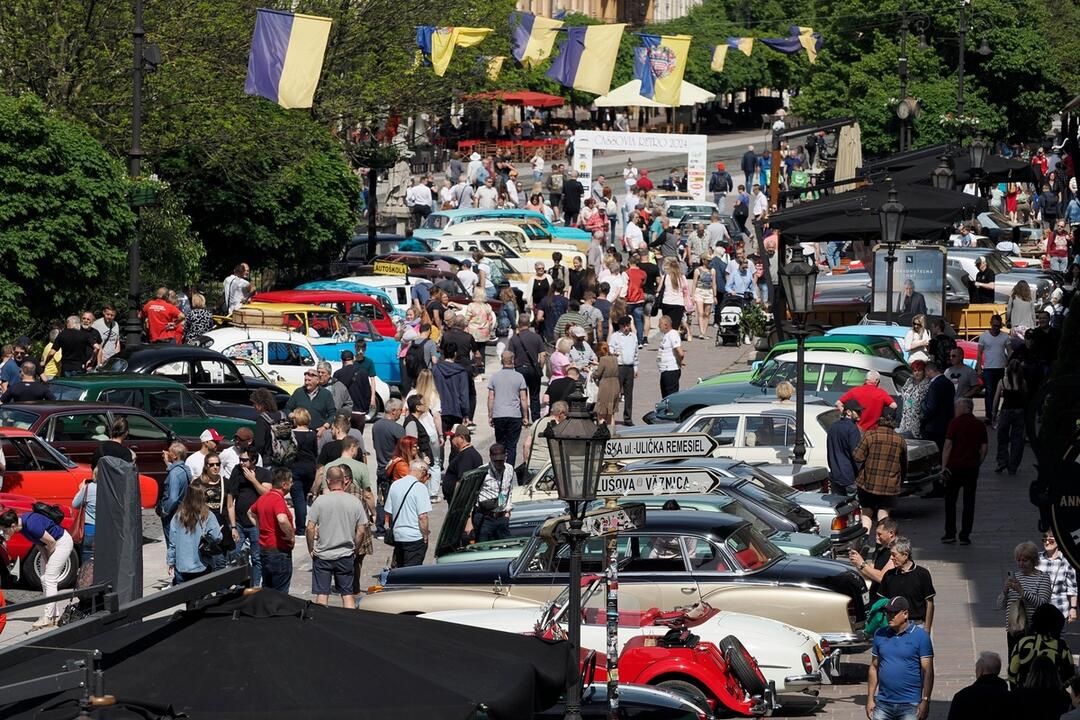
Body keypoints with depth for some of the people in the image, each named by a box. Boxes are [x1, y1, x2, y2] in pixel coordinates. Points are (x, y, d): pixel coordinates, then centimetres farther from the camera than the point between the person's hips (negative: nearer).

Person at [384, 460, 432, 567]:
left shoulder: (394, 486, 7)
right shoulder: (420, 488, -13)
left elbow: (388, 514, 13)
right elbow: (422, 517, -17)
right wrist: (425, 536, -6)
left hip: (397, 536, 6)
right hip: (415, 537, -6)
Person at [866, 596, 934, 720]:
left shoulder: (920, 636, -4)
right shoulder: (880, 635, 9)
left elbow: (927, 672, -6)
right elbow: (874, 668, 14)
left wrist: (925, 701, -13)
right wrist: (870, 698, 9)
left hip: (910, 705, -4)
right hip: (883, 704, 4)